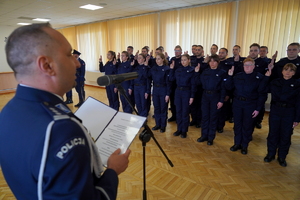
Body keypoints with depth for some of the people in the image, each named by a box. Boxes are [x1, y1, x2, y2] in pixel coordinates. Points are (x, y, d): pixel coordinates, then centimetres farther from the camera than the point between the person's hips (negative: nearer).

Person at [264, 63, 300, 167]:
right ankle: (271, 154, 24)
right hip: (275, 111, 1)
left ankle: (282, 157, 24)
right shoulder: (275, 83, 3)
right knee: (273, 133, 7)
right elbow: (276, 97, -4)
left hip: (289, 113, 0)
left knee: (286, 135, 7)